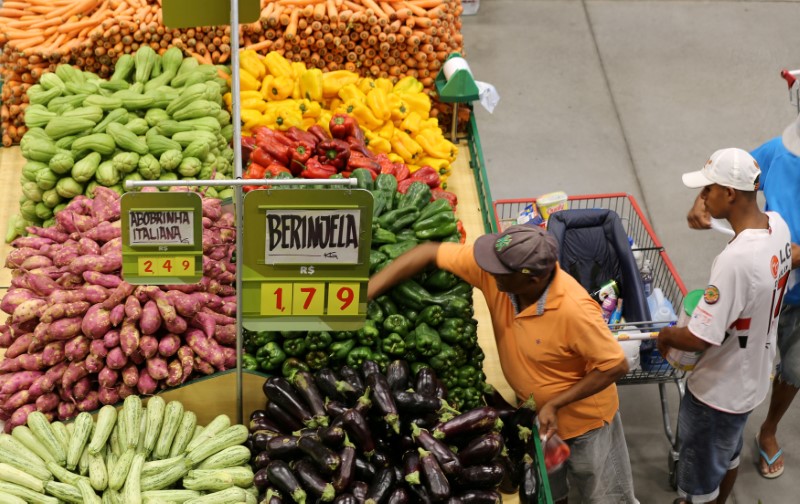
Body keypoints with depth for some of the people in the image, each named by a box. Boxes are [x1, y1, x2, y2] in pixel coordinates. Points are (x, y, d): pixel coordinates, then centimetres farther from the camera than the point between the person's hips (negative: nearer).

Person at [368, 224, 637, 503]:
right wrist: (365, 293, -22)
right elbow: (429, 252, -17)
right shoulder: (496, 267, -26)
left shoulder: (573, 310, -39)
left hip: (584, 418, -5)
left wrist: (556, 404, -27)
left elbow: (616, 365, -26)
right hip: (533, 412, 5)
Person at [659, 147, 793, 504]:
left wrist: (666, 335, -11)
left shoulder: (735, 260, -37)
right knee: (726, 454, 32)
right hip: (751, 377, 9)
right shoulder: (778, 226, -9)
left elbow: (698, 339, -30)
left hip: (719, 390, -9)